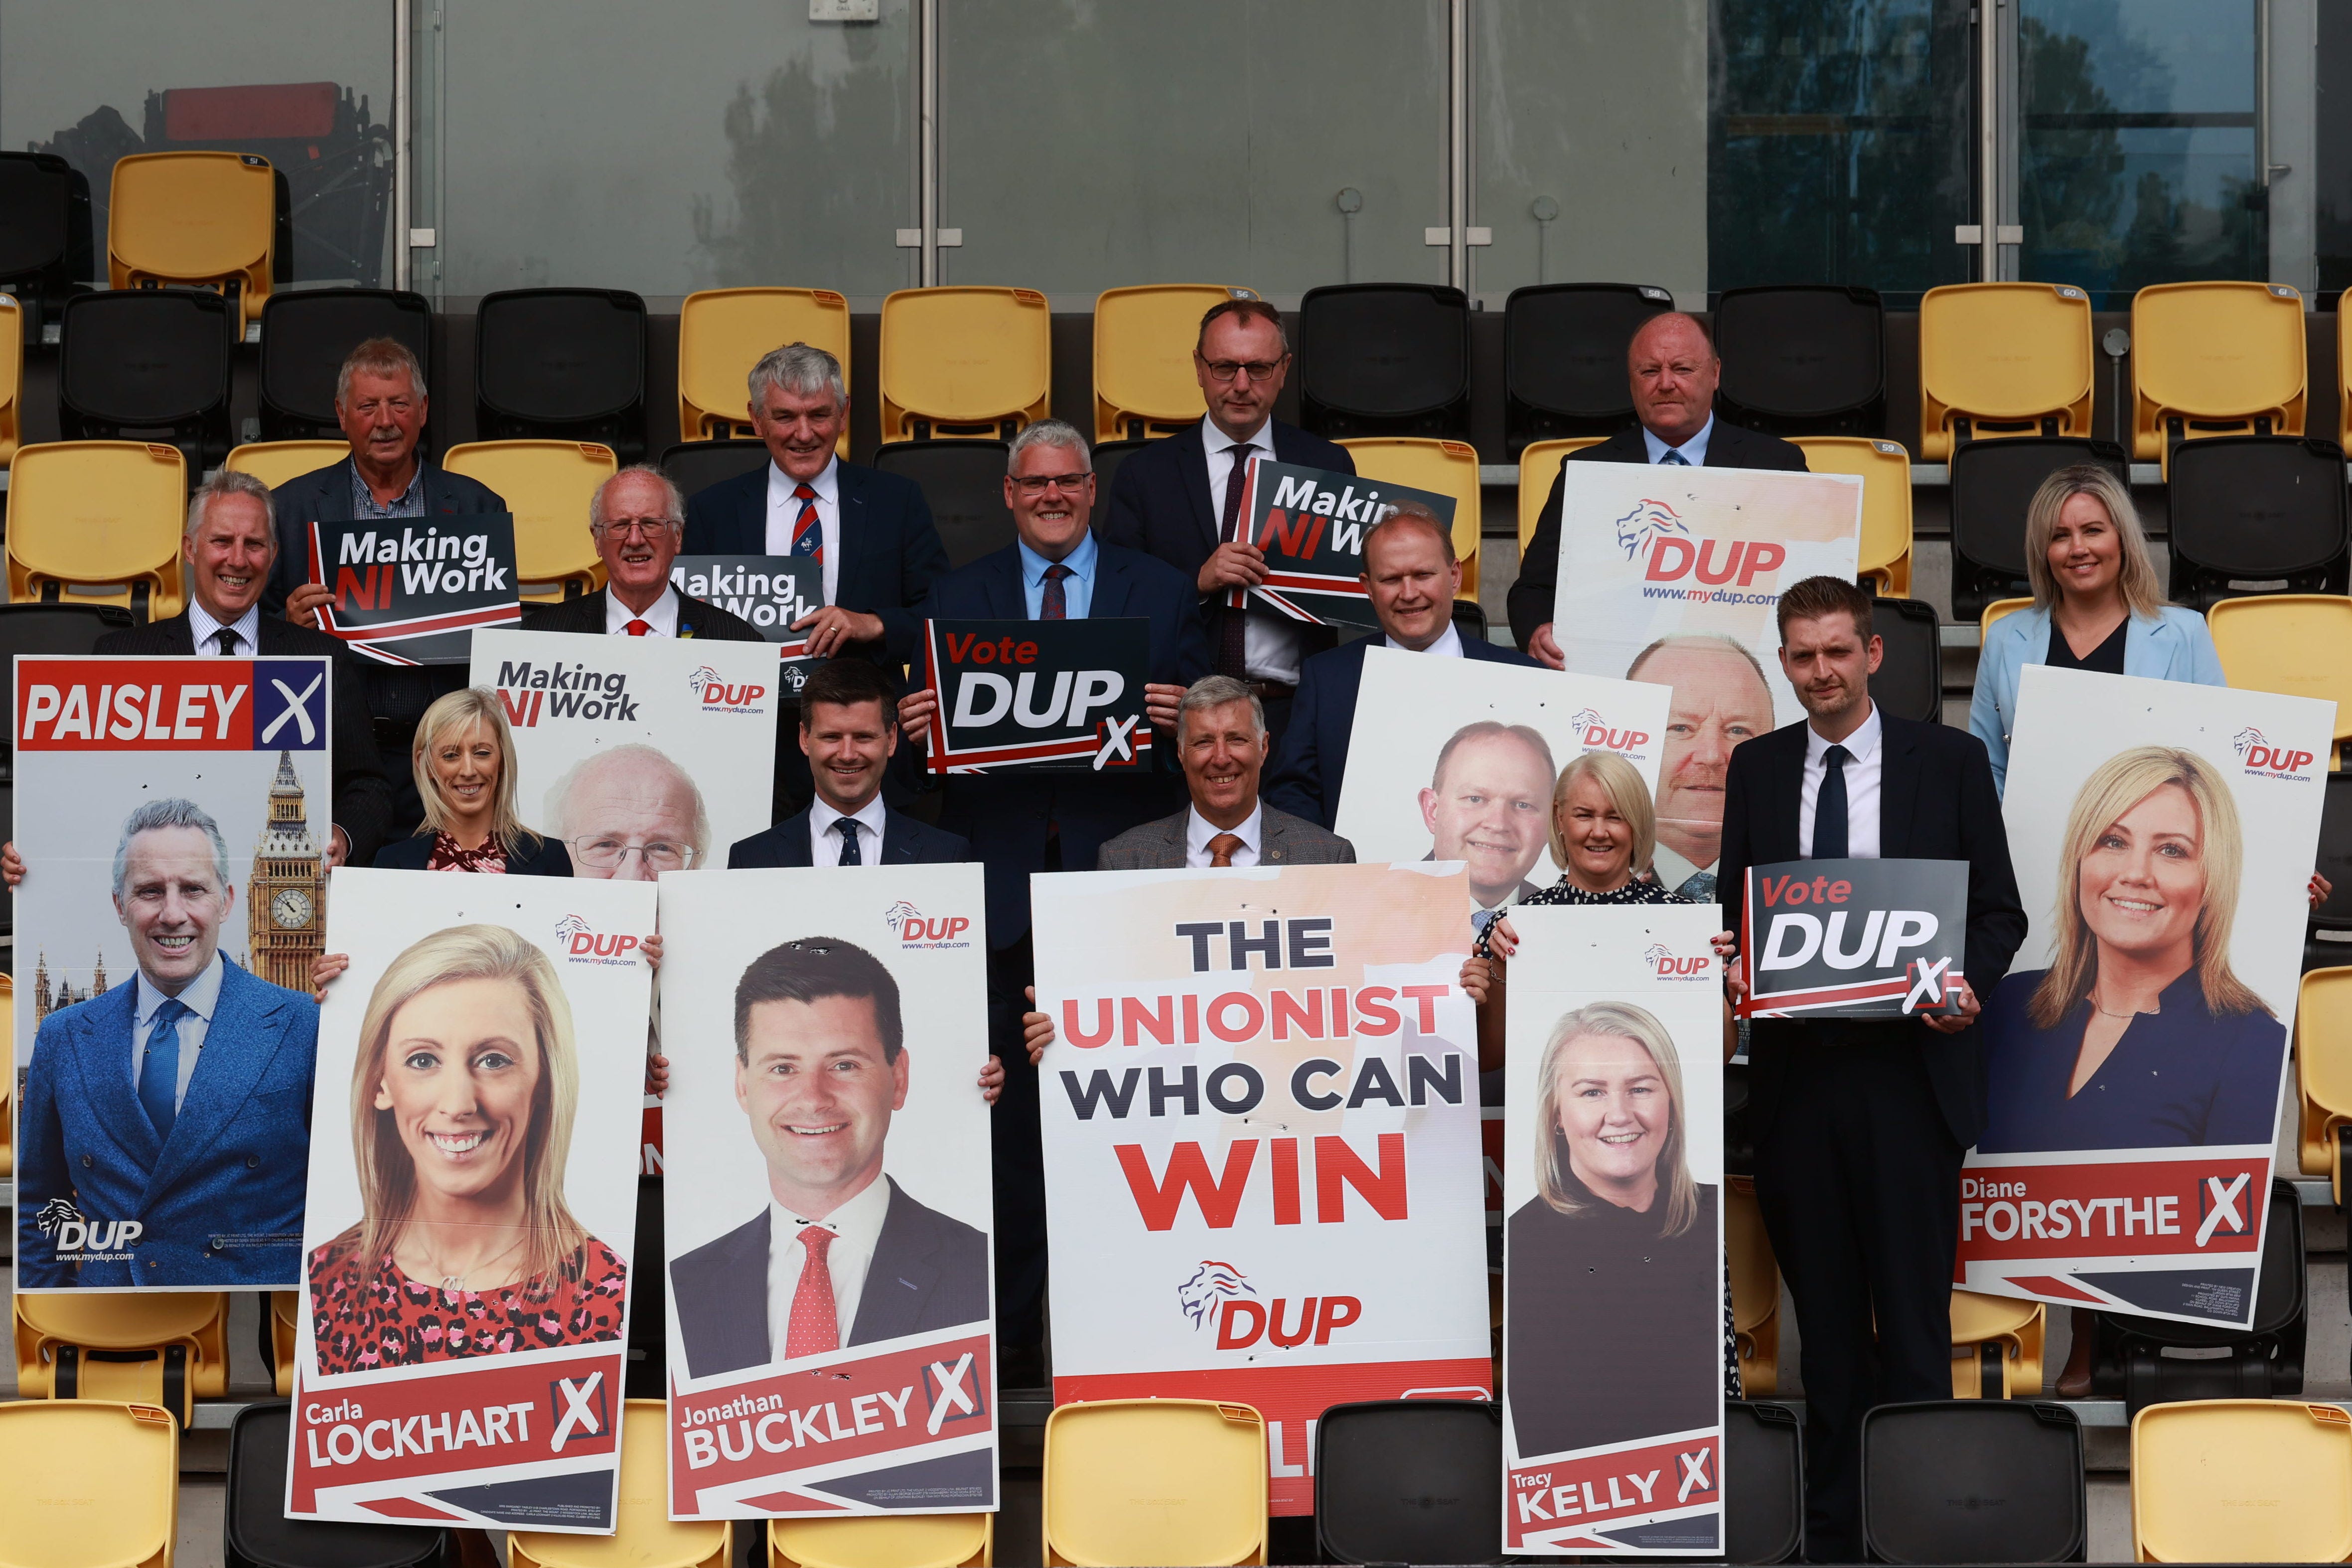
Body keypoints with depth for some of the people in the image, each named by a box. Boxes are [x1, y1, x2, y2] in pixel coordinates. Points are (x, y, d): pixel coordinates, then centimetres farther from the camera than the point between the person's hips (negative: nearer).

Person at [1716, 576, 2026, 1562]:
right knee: (1826, 1322, 10)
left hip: (1910, 1072, -3)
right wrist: (1734, 964, -8)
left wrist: (1970, 982, -15)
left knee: (1914, 1315, -2)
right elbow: (1732, 909, 14)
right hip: (1797, 1074, 3)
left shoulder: (1950, 760, 3)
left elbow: (2000, 911, 4)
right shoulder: (1755, 769, 10)